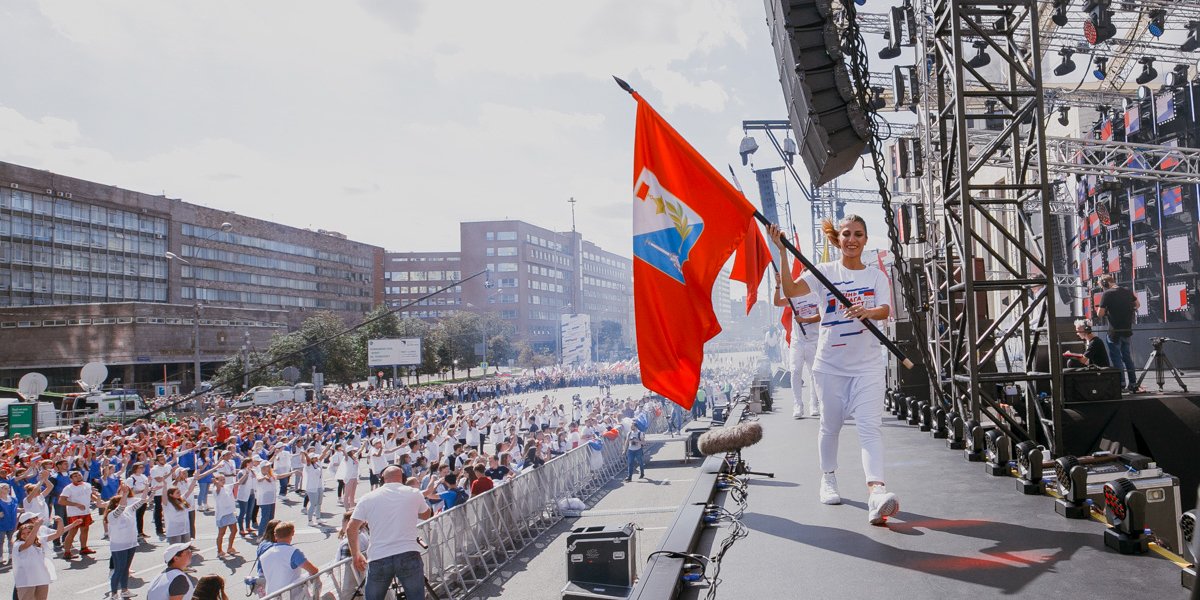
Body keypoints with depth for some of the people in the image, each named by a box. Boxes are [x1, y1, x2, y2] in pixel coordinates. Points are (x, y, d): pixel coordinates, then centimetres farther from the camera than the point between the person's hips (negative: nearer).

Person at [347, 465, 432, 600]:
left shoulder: (368, 498, 5)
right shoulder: (414, 494, 6)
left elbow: (351, 529, 5)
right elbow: (426, 515, 24)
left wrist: (356, 555, 17)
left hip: (379, 559, 1)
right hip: (409, 556, -1)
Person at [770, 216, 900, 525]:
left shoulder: (876, 276, 7)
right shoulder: (824, 272, 3)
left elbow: (885, 310, -9)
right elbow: (791, 290, -13)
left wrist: (868, 311, -32)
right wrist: (783, 253, -23)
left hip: (868, 364, 0)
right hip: (830, 364, 0)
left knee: (869, 427, -12)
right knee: (830, 425, 12)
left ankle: (876, 492, -24)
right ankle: (828, 480, 32)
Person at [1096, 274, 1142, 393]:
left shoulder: (1106, 294, -14)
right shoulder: (1127, 291, 4)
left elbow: (1100, 314, -16)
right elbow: (1138, 305, 16)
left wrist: (1099, 309, 6)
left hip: (1114, 331, -6)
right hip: (1127, 330, 6)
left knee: (1116, 358, 3)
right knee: (1127, 357, 15)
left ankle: (1121, 384, -1)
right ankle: (1133, 385, 17)